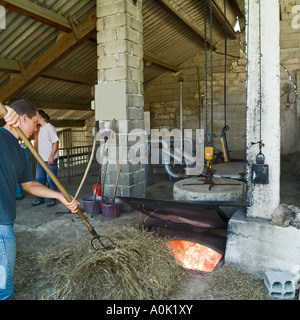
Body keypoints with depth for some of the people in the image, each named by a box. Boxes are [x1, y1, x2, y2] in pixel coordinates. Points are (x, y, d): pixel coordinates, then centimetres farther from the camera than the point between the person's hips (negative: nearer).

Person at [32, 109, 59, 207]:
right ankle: (40, 199, 21)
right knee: (39, 179, 10)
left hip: (50, 160, -8)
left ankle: (52, 199, 12)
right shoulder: (40, 128, 16)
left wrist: (51, 156, -21)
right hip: (41, 159, 8)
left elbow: (56, 142, -15)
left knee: (51, 180, 0)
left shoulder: (50, 128, -10)